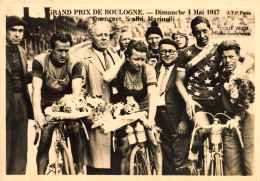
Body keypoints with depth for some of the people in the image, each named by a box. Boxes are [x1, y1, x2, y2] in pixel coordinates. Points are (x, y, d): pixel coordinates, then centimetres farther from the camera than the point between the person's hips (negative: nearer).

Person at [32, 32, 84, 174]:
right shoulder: (40, 61, -14)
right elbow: (36, 88, -25)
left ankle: (80, 170, -7)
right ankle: (41, 174, -2)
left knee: (75, 130, -22)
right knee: (45, 137, -16)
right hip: (47, 105, 0)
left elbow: (76, 90, -24)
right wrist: (37, 110, -42)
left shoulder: (75, 63, -14)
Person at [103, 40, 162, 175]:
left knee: (154, 142, -17)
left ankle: (159, 175, -2)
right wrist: (121, 61, -23)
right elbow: (106, 78, -34)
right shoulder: (121, 68, -13)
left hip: (144, 110, 0)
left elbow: (152, 94, -25)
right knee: (124, 151, 2)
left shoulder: (148, 70, -15)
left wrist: (151, 118, -38)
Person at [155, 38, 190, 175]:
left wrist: (184, 120, -15)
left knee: (179, 161, -3)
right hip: (157, 116, 4)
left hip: (175, 118, -4)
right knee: (166, 160, 13)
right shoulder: (155, 69, 14)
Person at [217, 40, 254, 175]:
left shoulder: (248, 74, -5)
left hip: (247, 120, -4)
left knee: (250, 166, -7)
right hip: (230, 124, 4)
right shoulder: (222, 75, 10)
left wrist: (237, 118, -30)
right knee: (231, 169, 3)